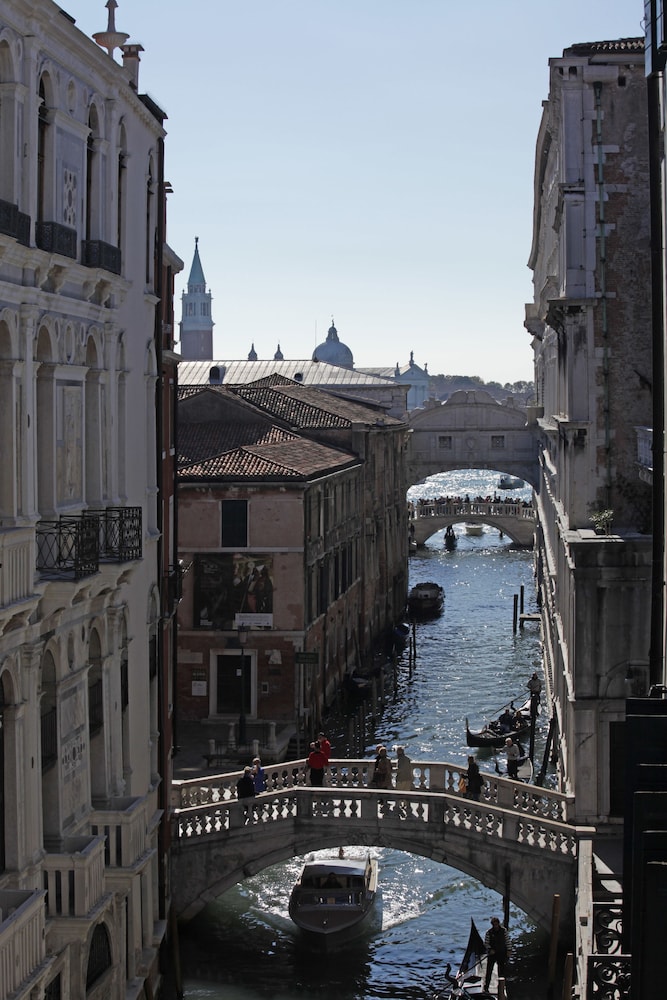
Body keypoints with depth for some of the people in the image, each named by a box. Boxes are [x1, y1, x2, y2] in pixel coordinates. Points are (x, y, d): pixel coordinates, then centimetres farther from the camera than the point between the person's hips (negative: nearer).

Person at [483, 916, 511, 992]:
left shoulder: (503, 930, -2)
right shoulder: (489, 932, -7)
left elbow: (507, 941, 5)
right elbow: (486, 943, -2)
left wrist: (508, 950, 1)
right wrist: (490, 949, -17)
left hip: (502, 953, 2)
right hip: (492, 953, -2)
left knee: (502, 971, 8)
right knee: (489, 970, -3)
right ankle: (486, 987, 2)